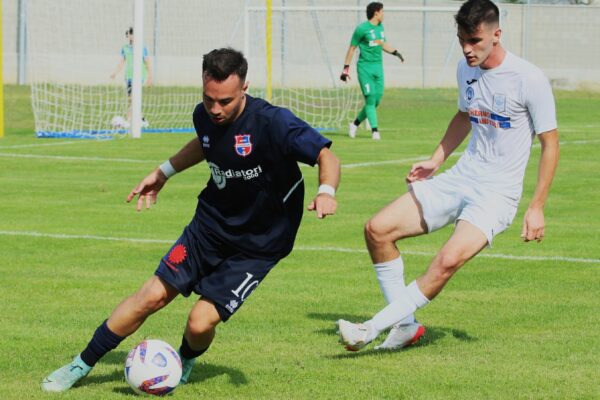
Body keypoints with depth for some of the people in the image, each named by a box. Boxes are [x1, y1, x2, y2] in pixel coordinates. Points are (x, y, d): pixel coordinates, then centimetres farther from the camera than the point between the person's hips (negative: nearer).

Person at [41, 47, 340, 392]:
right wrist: (164, 172, 22)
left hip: (258, 245, -5)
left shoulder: (273, 123, -26)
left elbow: (326, 155, -21)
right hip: (211, 222, 5)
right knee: (154, 295, -2)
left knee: (202, 321, -14)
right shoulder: (205, 116, -6)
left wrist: (326, 191, -40)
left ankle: (185, 363, 24)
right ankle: (82, 366, 12)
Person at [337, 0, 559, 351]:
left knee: (449, 260, -29)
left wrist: (537, 208, -12)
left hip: (497, 193, -7)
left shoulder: (529, 79, -15)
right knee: (378, 230, -3)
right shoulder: (466, 70, 6)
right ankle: (404, 327, 5)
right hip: (459, 178, 7)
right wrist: (436, 160, 13)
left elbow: (551, 144, -9)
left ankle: (372, 329, -21)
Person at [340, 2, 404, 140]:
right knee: (370, 99, -11)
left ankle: (355, 124, 21)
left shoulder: (380, 27, 12)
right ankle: (374, 130, -9)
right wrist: (346, 68, -7)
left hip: (378, 67, 7)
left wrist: (395, 52, 11)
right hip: (365, 67, -7)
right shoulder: (362, 29, -9)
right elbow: (352, 48, -4)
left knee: (376, 100, 4)